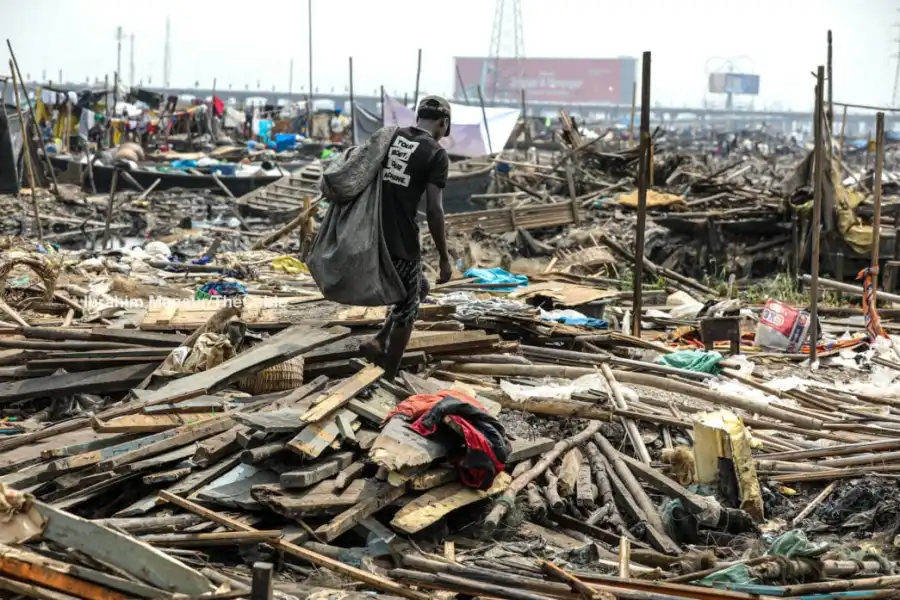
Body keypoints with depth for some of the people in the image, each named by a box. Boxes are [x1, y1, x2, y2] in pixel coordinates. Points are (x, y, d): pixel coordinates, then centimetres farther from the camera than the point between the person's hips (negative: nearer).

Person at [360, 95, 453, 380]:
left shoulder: (389, 137, 11)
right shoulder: (436, 155, -7)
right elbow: (433, 210, -13)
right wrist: (444, 257, -6)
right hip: (401, 242, -7)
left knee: (419, 288, 27)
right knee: (406, 308, 11)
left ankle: (378, 342, 17)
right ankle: (388, 378, 16)